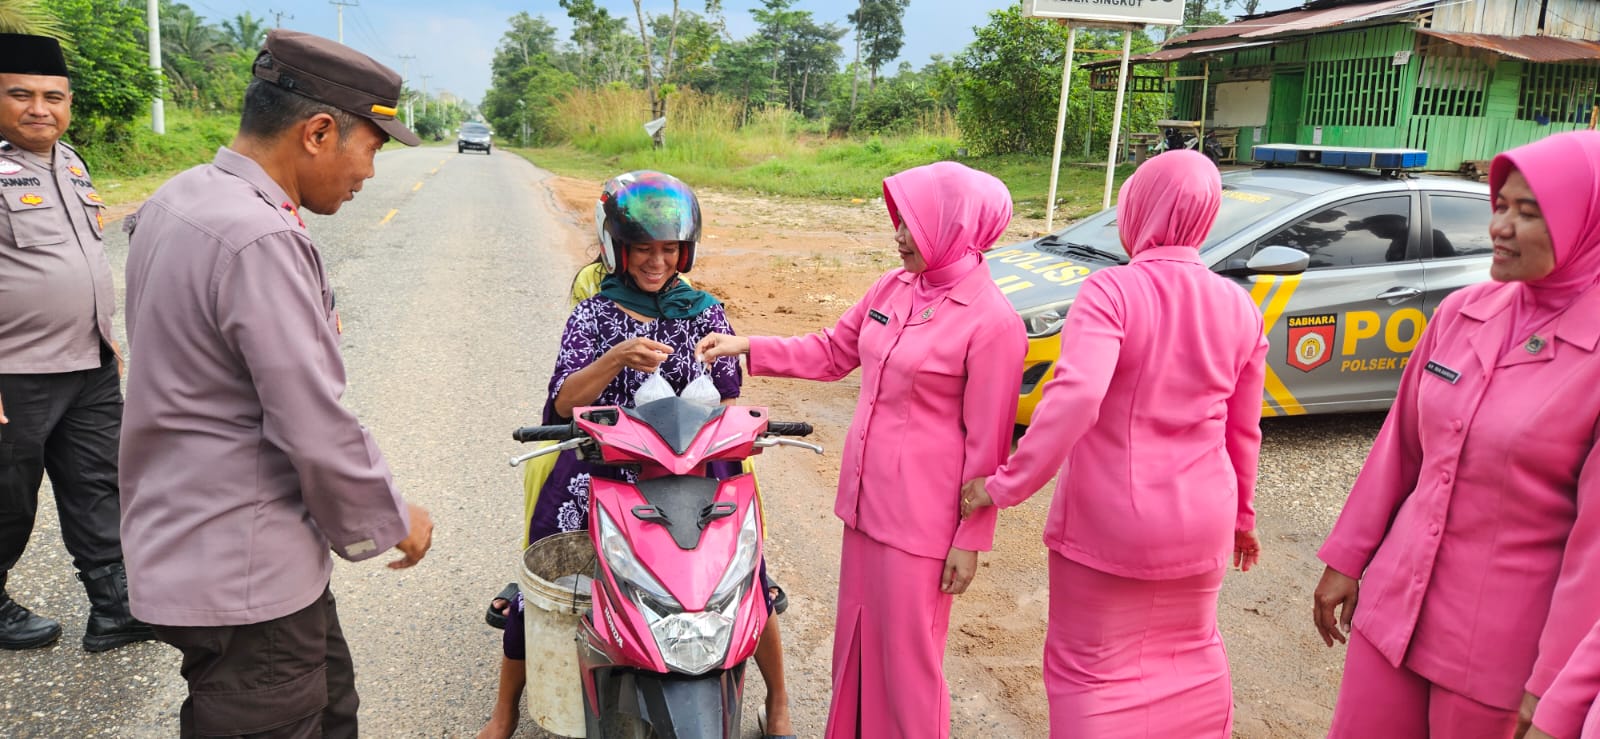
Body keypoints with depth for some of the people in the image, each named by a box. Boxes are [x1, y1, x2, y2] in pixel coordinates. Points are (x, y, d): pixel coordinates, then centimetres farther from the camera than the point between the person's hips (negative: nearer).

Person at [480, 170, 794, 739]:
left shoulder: (704, 312, 7)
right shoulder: (593, 313, 3)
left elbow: (728, 400, 8)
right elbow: (564, 402, -10)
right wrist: (616, 360, -26)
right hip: (601, 461, 0)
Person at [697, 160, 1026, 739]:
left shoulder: (990, 321, -16)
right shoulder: (893, 287, 5)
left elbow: (987, 444, -13)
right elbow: (831, 353, 17)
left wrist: (970, 541, -10)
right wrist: (747, 347, 6)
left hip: (922, 517, -7)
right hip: (866, 497, 7)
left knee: (907, 652, 6)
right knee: (857, 639, 19)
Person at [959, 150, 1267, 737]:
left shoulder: (1112, 291, -16)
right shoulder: (1238, 307, 0)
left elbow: (1074, 398, -32)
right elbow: (1243, 432, 9)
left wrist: (1006, 486, -24)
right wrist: (1241, 515, 23)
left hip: (1109, 522, -5)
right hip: (1201, 522, 5)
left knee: (1093, 671, 11)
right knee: (1192, 654, 26)